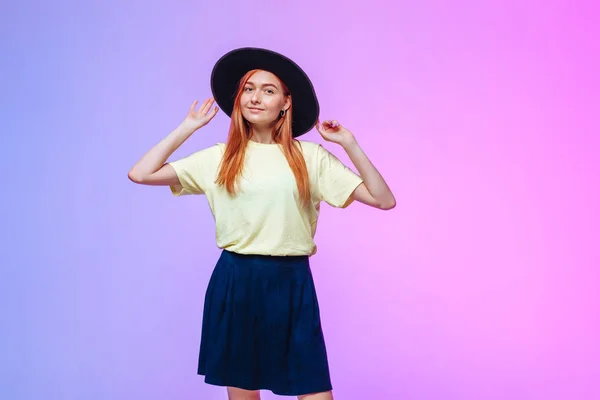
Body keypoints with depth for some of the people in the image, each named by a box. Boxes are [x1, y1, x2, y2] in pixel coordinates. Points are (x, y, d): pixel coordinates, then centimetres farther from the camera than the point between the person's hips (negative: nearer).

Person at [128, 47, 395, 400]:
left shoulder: (311, 156, 2)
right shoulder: (219, 158, 4)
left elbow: (384, 200, -1)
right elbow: (140, 174, -3)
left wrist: (349, 144, -7)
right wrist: (187, 128, 3)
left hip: (292, 283, -1)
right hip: (235, 283, 1)